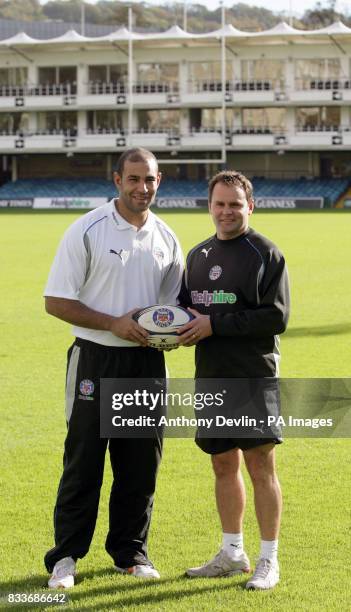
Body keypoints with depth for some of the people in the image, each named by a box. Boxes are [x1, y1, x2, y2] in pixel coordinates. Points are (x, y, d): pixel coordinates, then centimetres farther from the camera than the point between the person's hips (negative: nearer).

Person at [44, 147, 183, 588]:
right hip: (96, 359, -4)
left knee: (141, 461, 8)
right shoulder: (87, 231, -7)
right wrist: (114, 323, -16)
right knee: (83, 459, -1)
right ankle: (65, 556, 7)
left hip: (147, 361, 4)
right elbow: (56, 301, -8)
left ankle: (130, 551, 20)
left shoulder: (166, 238, 8)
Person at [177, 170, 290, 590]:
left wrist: (215, 324, -17)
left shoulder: (265, 254, -6)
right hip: (210, 378, 6)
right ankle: (232, 553, 23)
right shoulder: (198, 255, 14)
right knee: (223, 464, 12)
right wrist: (181, 325, -1)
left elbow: (276, 317, -14)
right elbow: (185, 303, 24)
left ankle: (268, 561, 3)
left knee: (260, 465, -4)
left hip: (253, 377, -6)